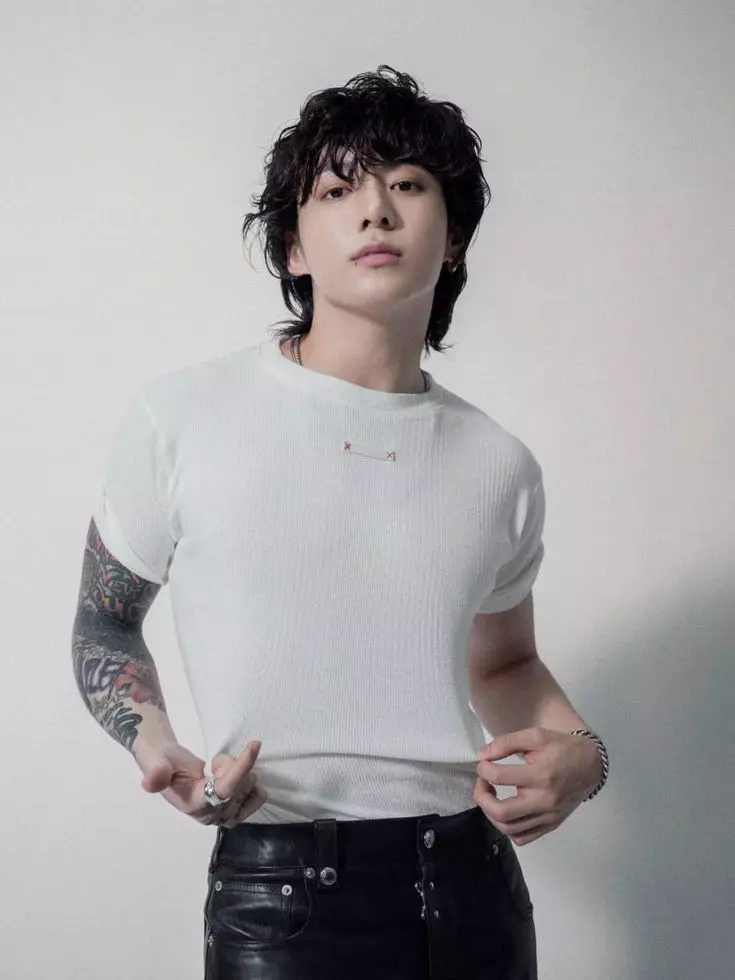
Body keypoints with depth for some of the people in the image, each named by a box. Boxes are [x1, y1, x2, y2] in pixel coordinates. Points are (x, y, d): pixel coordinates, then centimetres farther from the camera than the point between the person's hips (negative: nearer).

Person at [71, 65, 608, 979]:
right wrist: (154, 741, -13)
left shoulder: (499, 465, 4)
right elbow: (104, 627, 6)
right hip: (280, 896, -4)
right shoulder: (181, 417, -6)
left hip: (473, 881, 4)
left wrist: (579, 751, -1)